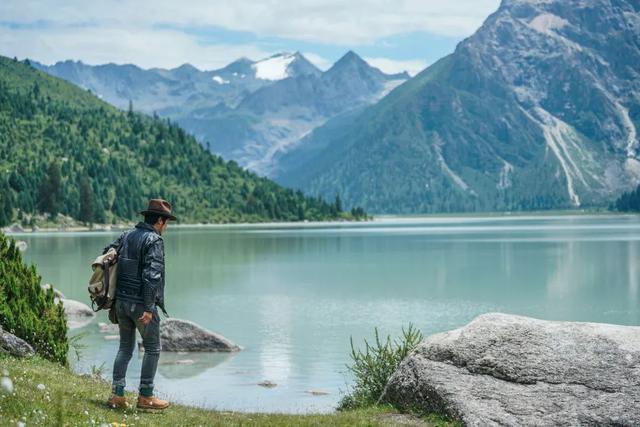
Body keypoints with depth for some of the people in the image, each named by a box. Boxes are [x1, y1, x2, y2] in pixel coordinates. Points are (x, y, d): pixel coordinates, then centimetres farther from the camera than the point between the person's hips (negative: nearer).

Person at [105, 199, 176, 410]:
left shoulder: (126, 236, 11)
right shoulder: (154, 241, -12)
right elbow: (151, 275, -21)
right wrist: (149, 308, -21)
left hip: (121, 301, 7)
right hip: (140, 303, -7)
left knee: (125, 347, 16)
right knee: (152, 349, 6)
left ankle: (116, 395, 12)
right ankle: (145, 397, 8)